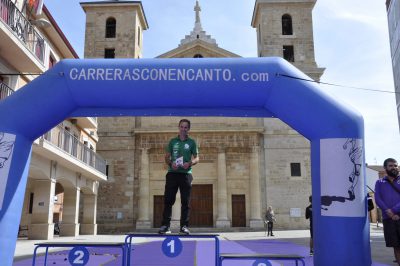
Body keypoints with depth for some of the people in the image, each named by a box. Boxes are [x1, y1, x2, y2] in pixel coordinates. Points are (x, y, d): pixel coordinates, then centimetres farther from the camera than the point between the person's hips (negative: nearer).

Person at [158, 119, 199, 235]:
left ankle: (184, 226, 5)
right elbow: (167, 157, 12)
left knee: (185, 201, 0)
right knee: (168, 200, -3)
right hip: (172, 173, 1)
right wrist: (171, 164, -9)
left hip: (186, 174, -1)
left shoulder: (191, 142, 9)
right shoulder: (173, 141, 13)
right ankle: (165, 225, 1)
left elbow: (196, 158, 7)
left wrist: (190, 163, -14)